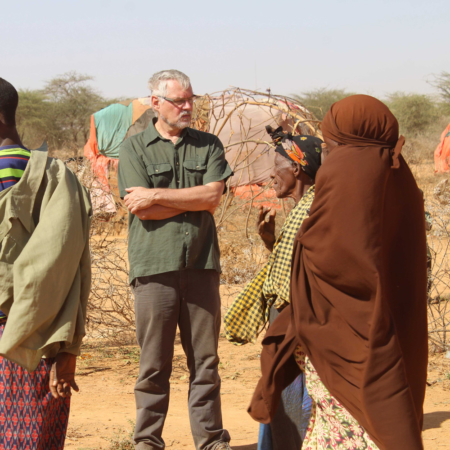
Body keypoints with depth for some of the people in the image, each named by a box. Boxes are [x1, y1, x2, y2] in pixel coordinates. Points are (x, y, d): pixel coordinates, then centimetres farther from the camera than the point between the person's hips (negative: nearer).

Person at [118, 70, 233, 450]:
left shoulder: (208, 146, 13)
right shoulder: (134, 148, 6)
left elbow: (213, 196, -3)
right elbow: (141, 209, -6)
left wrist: (157, 195, -5)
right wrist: (195, 198, -2)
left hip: (201, 264, 2)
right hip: (154, 266, -2)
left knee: (205, 358, 5)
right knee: (154, 362, 0)